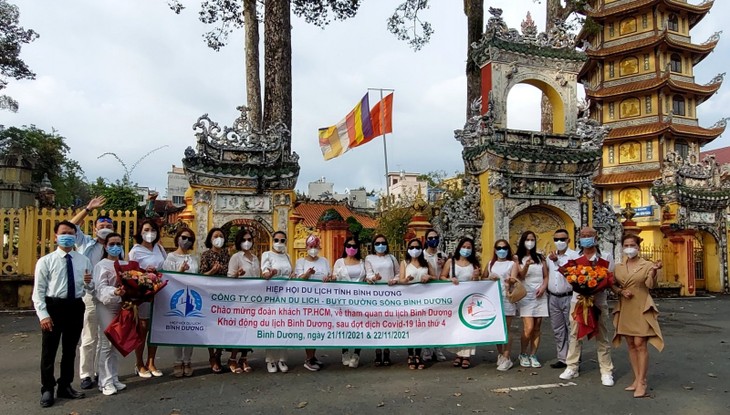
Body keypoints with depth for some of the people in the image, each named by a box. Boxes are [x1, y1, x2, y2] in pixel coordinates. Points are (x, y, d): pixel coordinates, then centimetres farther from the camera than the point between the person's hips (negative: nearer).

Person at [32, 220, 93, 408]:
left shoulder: (84, 261, 6)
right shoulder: (45, 261, -3)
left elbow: (89, 288, 11)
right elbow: (38, 291, -6)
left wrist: (88, 282, -12)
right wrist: (43, 314, -15)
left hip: (76, 307, 3)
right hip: (54, 306, -3)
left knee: (70, 350, 14)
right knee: (49, 351, 5)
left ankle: (65, 387, 29)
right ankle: (47, 390, 20)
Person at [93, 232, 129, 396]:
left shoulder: (125, 264, 13)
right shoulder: (101, 265, -5)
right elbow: (101, 288, -16)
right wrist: (114, 292, -33)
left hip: (122, 305, 6)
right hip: (106, 305, -5)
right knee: (107, 343, -6)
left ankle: (114, 378, 19)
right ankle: (106, 382, 1)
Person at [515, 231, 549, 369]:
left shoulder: (540, 258, 13)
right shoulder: (518, 259, 3)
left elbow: (546, 276, 12)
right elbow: (520, 276, -10)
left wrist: (543, 287, -7)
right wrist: (526, 265, -29)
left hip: (540, 296, 3)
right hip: (526, 296, -3)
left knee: (537, 328, 1)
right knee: (528, 328, -11)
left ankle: (533, 356, 10)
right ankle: (523, 355, 7)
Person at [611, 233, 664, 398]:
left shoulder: (647, 265, -3)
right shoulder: (618, 267, 7)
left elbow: (651, 285, -15)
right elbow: (613, 285, 12)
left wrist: (654, 272, -31)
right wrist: (621, 291, -8)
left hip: (641, 309, -4)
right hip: (625, 309, 4)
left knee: (640, 344, -7)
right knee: (631, 345, 9)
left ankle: (642, 382, -2)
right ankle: (637, 379, 17)